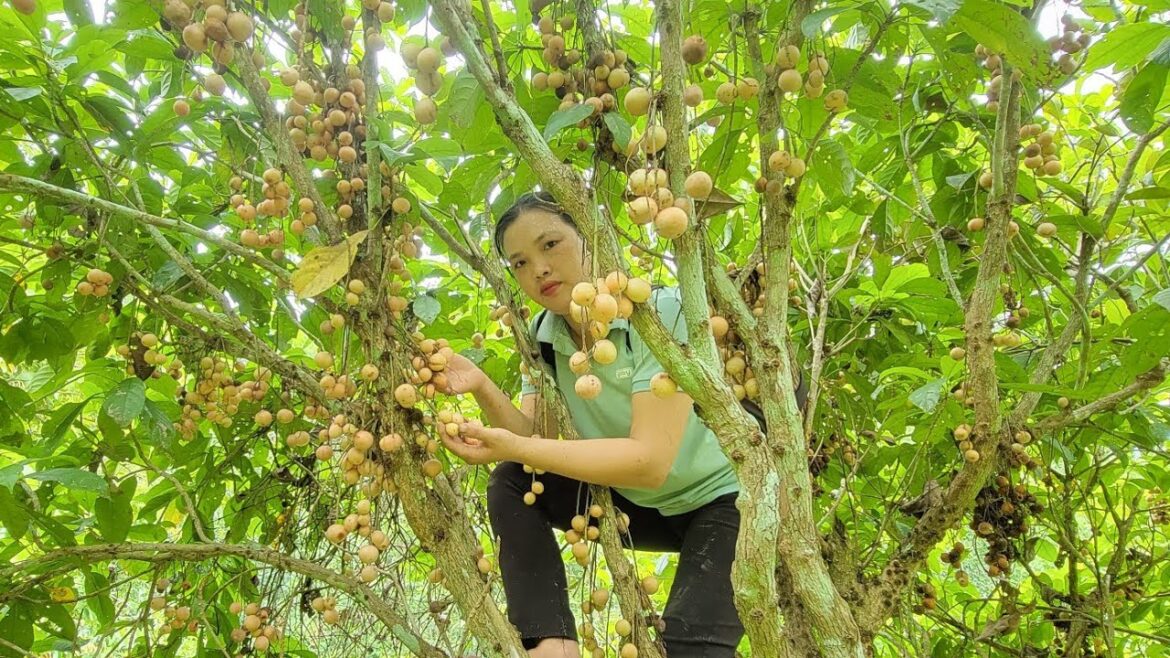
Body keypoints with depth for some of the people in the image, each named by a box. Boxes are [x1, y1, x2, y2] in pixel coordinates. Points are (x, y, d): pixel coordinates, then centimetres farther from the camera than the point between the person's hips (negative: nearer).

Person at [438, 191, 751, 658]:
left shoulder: (660, 312, -24)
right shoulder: (542, 336, -3)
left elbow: (651, 462, -31)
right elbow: (534, 442, -8)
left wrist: (517, 447, -36)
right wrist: (483, 390, -25)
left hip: (717, 499, -6)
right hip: (637, 506, 6)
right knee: (512, 484, -8)